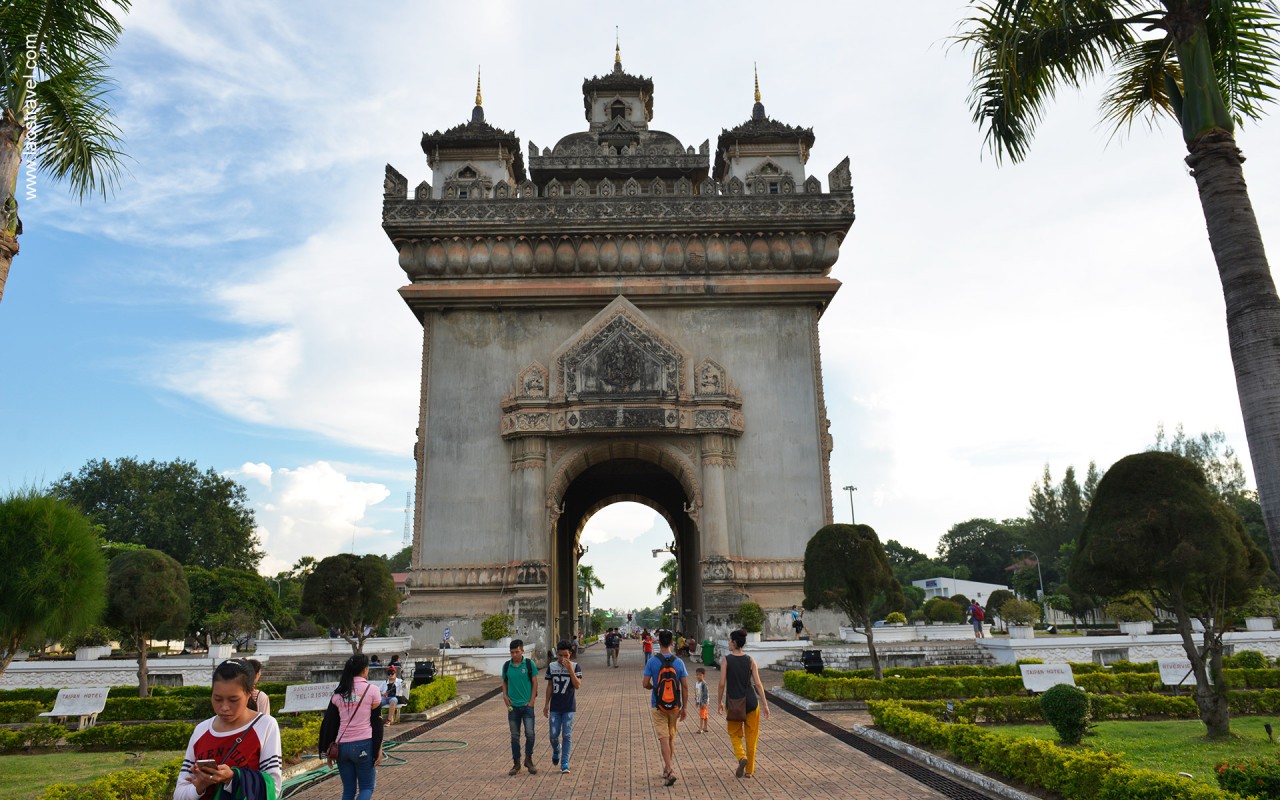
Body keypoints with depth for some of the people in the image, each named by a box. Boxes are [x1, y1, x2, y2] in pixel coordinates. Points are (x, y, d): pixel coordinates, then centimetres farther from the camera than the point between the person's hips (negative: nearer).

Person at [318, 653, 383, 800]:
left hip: (342, 746, 4)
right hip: (364, 745, -4)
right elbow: (377, 723, -4)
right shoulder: (372, 690, -5)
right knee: (367, 787, 9)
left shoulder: (339, 693, 5)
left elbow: (330, 724, 8)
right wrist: (378, 750, 1)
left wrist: (328, 751, 16)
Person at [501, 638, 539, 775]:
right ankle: (516, 763, 18)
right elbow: (504, 682, 13)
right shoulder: (506, 665, 2)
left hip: (527, 705, -2)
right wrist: (505, 695, -4)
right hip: (513, 706, 2)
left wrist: (532, 700, -7)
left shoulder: (529, 664, -5)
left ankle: (528, 760, 13)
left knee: (530, 733, -6)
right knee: (514, 736, 7)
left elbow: (534, 682, -1)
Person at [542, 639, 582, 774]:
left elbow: (577, 685, -17)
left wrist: (570, 670, -26)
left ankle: (564, 763, 9)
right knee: (553, 735, 3)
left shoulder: (575, 667, -6)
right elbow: (549, 686, 7)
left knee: (567, 736, 0)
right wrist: (546, 704, 6)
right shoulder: (551, 666, 0)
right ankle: (556, 750, 35)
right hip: (555, 707, 2)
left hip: (569, 707, -2)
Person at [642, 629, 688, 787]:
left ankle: (669, 771, -13)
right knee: (671, 737, 18)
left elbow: (646, 684, -9)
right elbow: (685, 687, -3)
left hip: (658, 706, -2)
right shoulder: (679, 662, -5)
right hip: (675, 706, 2)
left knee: (663, 738, -1)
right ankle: (668, 767, 30)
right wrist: (684, 707, 4)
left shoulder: (652, 662, -10)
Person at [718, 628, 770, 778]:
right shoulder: (750, 660, -2)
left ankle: (742, 757, -10)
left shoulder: (726, 660, -8)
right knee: (751, 736, 14)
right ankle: (749, 770, 17)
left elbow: (722, 683, -10)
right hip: (751, 702, 2)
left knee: (735, 734, 16)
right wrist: (765, 704, 0)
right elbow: (758, 683, -5)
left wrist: (719, 701, 3)